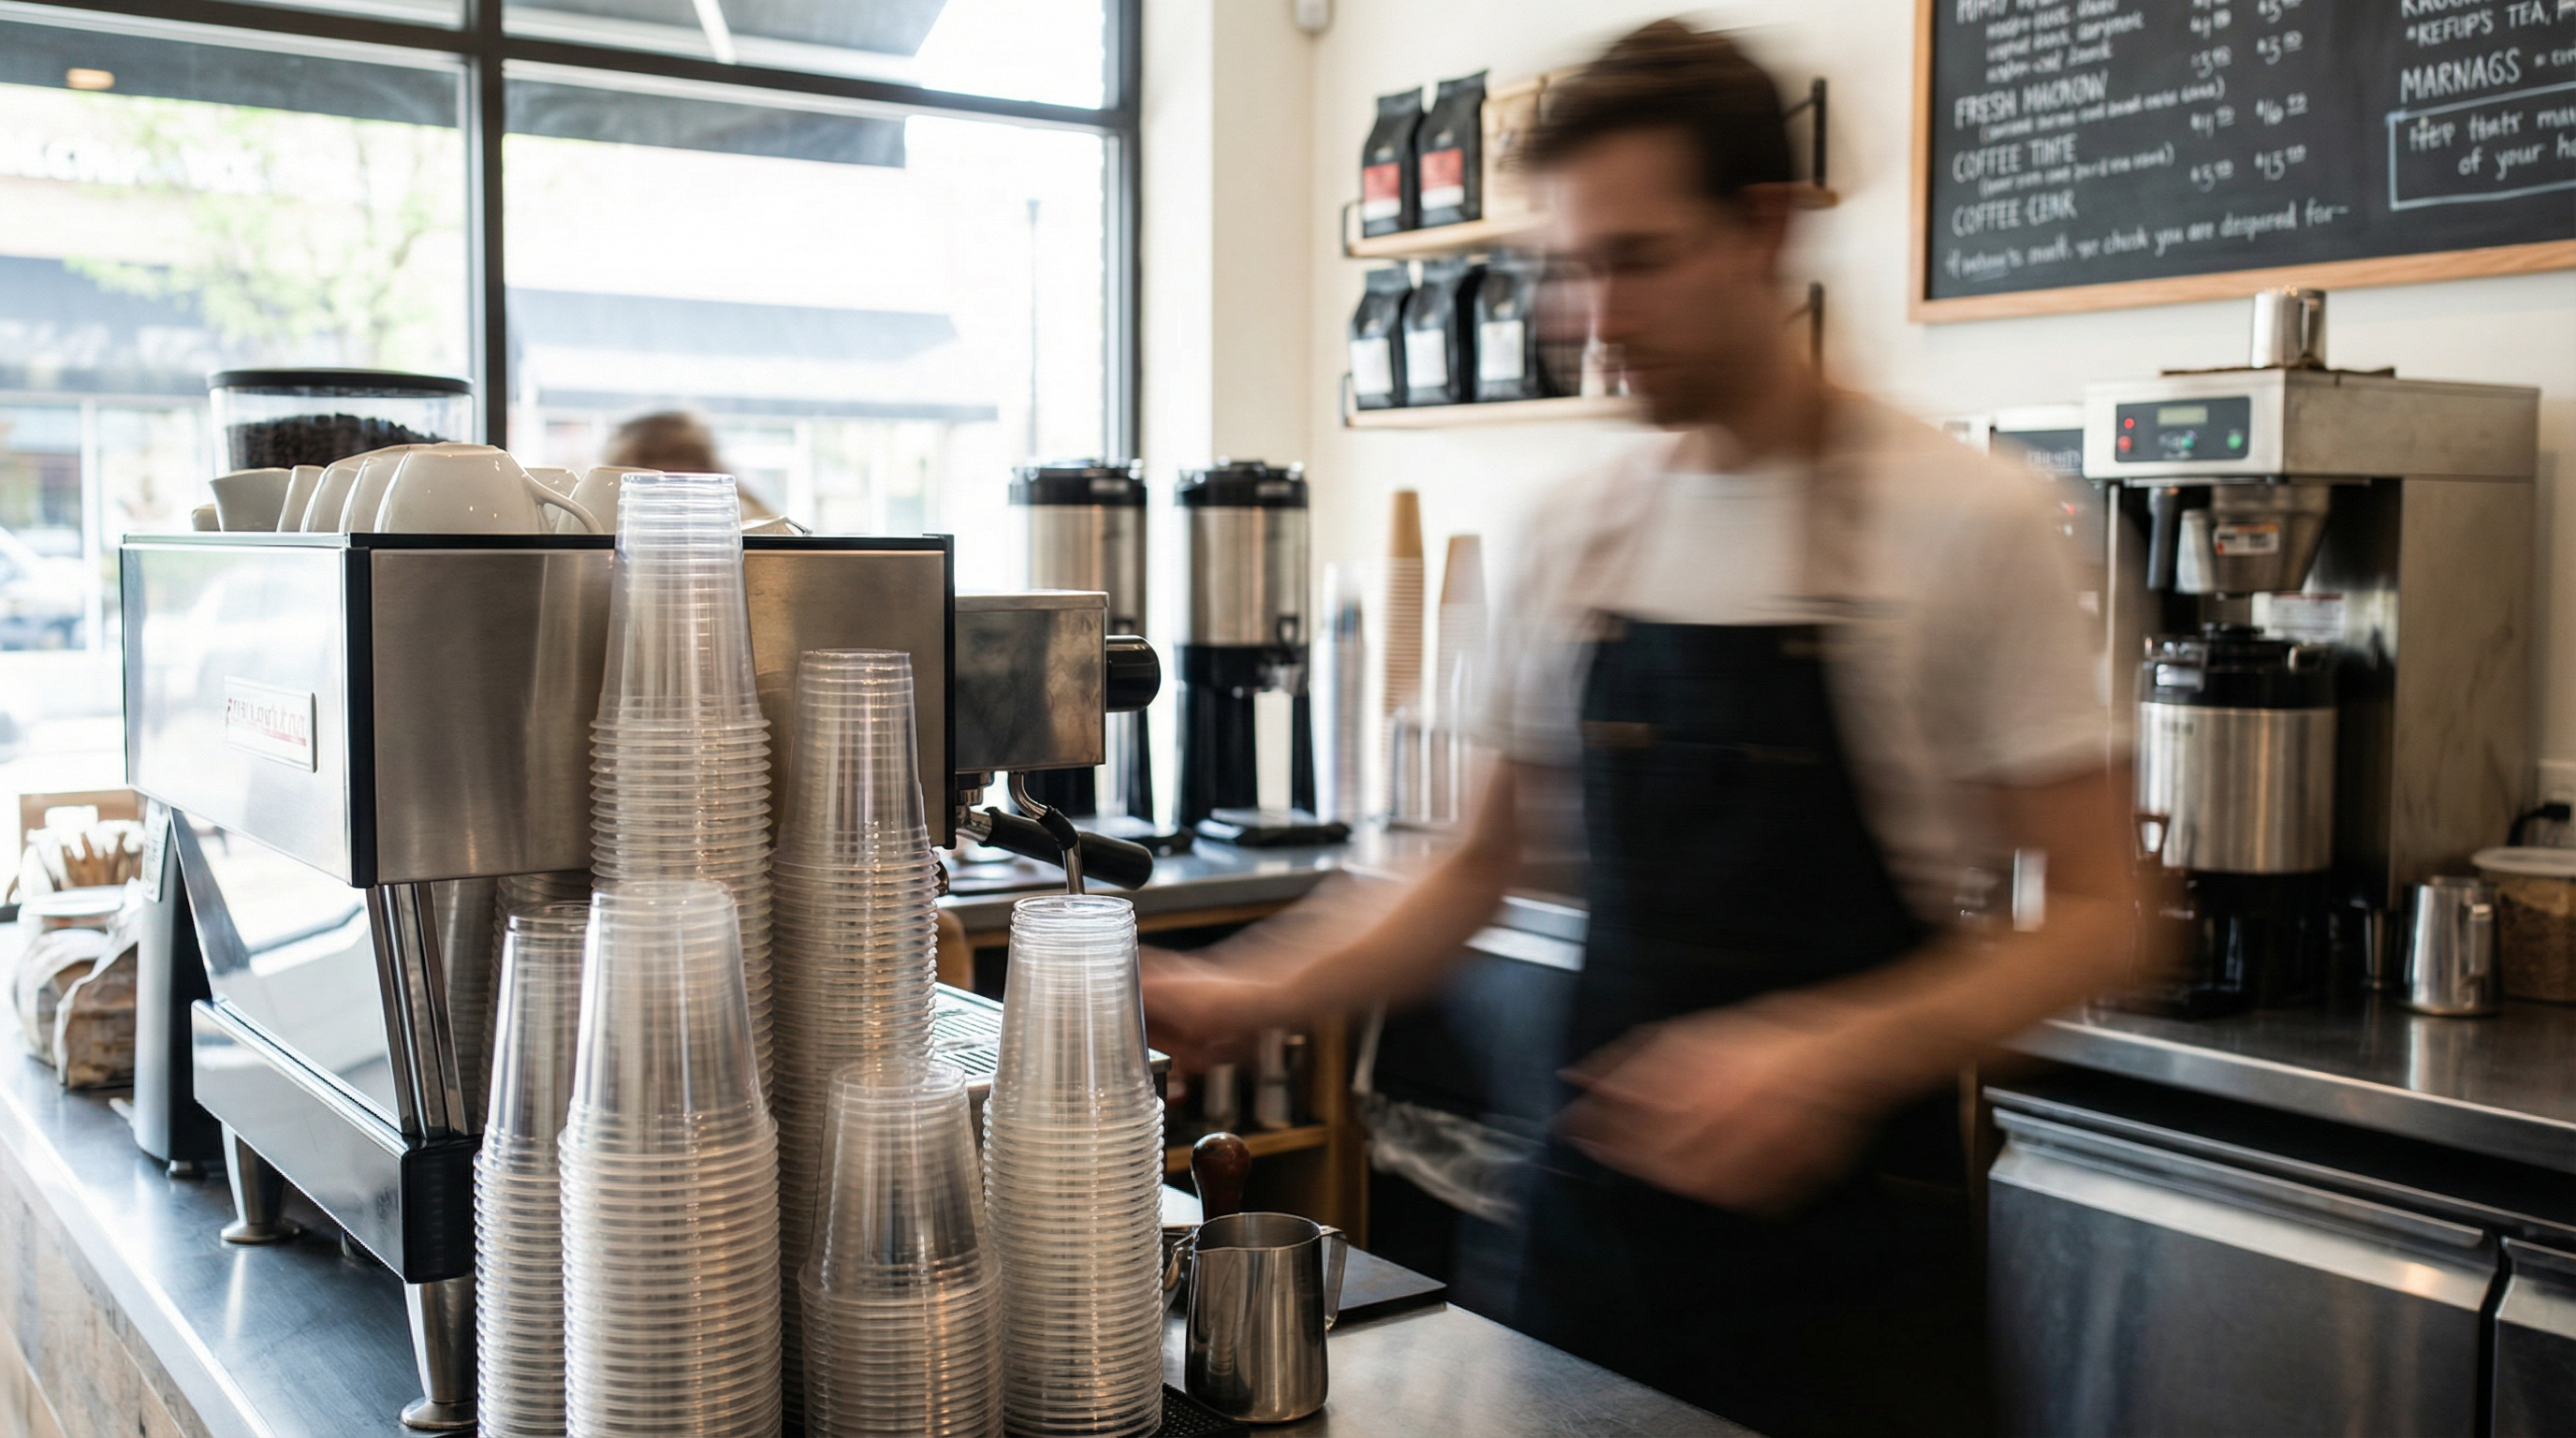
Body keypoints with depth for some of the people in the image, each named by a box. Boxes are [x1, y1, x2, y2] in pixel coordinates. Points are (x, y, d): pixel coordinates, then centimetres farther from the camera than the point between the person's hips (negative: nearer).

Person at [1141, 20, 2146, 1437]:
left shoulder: (1964, 521, -11)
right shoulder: (1579, 534, 3)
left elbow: (2088, 911, -11)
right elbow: (1484, 865, 10)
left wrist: (1834, 1057, -26)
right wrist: (1259, 993, -4)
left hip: (1844, 1238, -4)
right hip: (1599, 1207, 4)